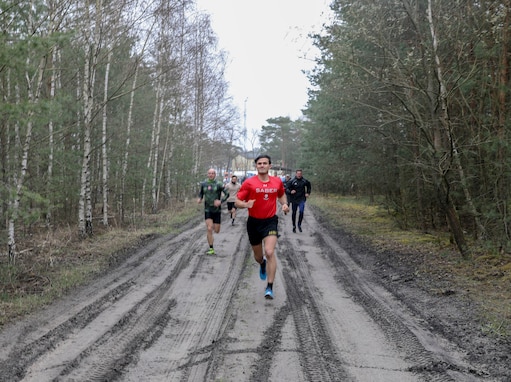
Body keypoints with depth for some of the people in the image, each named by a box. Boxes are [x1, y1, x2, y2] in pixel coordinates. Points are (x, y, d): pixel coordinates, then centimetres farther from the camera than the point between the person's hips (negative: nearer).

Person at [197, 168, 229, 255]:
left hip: (217, 210, -1)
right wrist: (200, 199, -3)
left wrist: (221, 201, -25)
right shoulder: (203, 184, 2)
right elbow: (201, 193, 18)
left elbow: (227, 194, -9)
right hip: (207, 210, 1)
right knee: (209, 229, -12)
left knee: (216, 231, 6)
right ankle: (211, 249, -3)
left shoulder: (219, 184, -9)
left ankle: (214, 226, 45)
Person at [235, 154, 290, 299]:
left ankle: (270, 287, -11)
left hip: (270, 222, 0)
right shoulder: (249, 183, -8)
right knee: (258, 256, 14)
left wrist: (285, 204, 1)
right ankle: (263, 264, 54)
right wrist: (246, 204, -28)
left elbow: (281, 195, 21)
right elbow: (237, 202, -6)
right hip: (254, 222, 0)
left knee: (270, 252, -19)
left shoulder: (277, 181, 1)